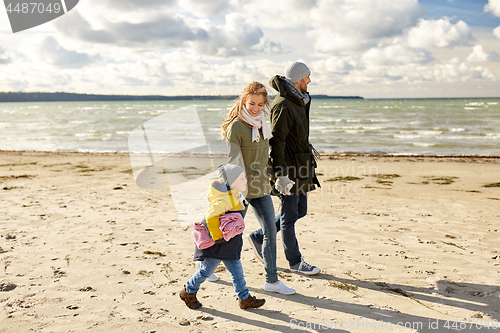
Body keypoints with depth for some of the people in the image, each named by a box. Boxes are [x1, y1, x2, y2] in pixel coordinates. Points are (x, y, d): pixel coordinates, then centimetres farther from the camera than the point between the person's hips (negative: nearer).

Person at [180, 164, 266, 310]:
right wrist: (217, 236, -23)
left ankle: (245, 299, 22)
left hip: (229, 245, 9)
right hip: (217, 246, -9)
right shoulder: (226, 199, -24)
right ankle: (188, 292, 26)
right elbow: (211, 215, -29)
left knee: (237, 271, 13)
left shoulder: (234, 197, 8)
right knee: (207, 270, 6)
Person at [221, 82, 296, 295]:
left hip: (261, 188, 7)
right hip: (242, 189, -7)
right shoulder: (235, 127, -16)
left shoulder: (262, 125, 7)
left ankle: (272, 281, 15)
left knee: (270, 231, 4)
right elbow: (234, 162, -18)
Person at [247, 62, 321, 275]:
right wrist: (280, 174, -25)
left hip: (300, 166, 10)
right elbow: (276, 141, -22)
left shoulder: (297, 102, 12)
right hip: (288, 167, -10)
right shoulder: (283, 106, -18)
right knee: (290, 215, 3)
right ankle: (295, 262, 18)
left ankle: (260, 236, 28)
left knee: (300, 210, 16)